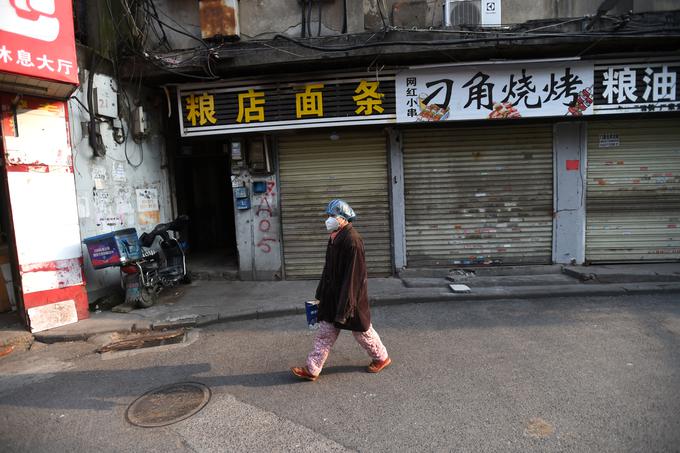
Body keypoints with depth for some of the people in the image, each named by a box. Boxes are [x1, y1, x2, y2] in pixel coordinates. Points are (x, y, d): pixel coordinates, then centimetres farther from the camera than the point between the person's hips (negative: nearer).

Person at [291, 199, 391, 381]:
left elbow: (353, 275, -24)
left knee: (362, 331, 11)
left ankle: (382, 358, 34)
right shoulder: (335, 237, 6)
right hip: (332, 296, 8)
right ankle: (312, 369, 21)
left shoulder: (352, 240, -23)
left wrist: (345, 306, -22)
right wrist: (321, 295, 17)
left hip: (350, 296, -8)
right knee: (325, 332, 12)